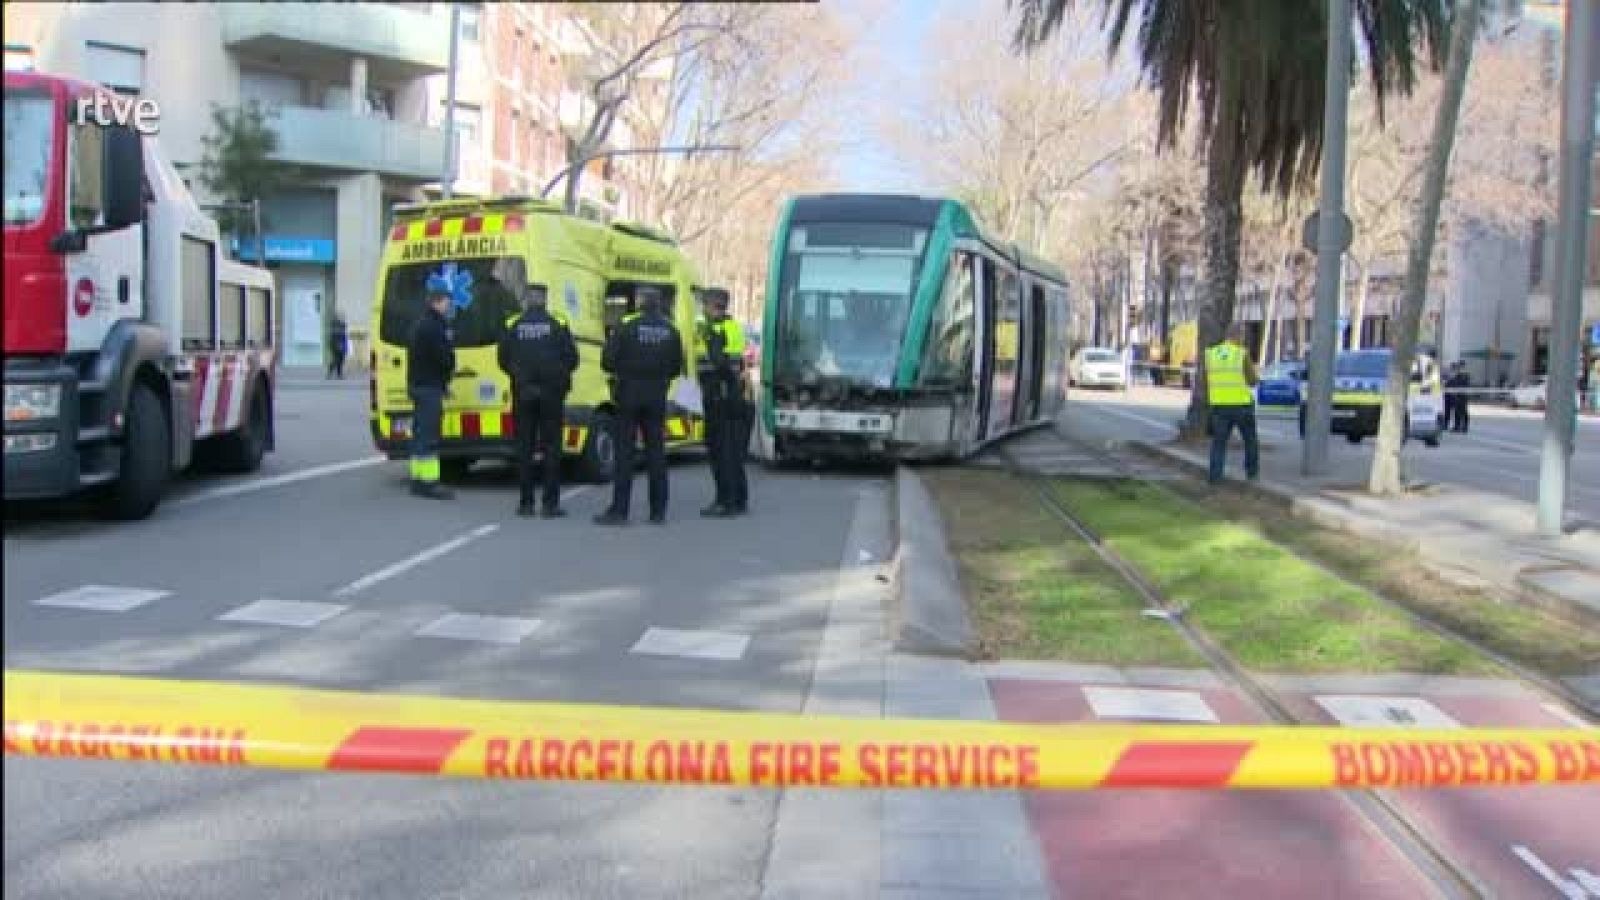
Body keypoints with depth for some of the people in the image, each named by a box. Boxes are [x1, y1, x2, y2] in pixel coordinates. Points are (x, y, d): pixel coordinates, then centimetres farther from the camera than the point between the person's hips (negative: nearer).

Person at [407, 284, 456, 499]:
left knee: (420, 434, 13)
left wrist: (443, 378, 14)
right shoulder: (435, 326, -16)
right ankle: (428, 482, -11)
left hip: (417, 384, 10)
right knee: (429, 435, -10)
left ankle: (418, 480, 18)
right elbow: (445, 357, -19)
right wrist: (449, 370, 4)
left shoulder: (420, 323, 17)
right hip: (430, 387, -10)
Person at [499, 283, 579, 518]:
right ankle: (550, 503, -1)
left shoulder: (514, 327, -2)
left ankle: (526, 502, 8)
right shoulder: (557, 327, -5)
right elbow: (572, 358, -3)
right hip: (551, 394, -1)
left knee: (524, 448, 7)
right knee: (551, 448, 2)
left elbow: (503, 359, 3)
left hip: (523, 395, 1)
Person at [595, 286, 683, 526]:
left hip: (630, 394, -3)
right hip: (657, 397, 4)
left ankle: (619, 510, -1)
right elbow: (677, 366, 8)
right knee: (656, 451, 7)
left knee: (625, 452, -1)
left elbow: (608, 359, -11)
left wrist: (619, 372, 9)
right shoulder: (670, 331, 4)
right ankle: (658, 510, 8)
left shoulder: (627, 327, -9)